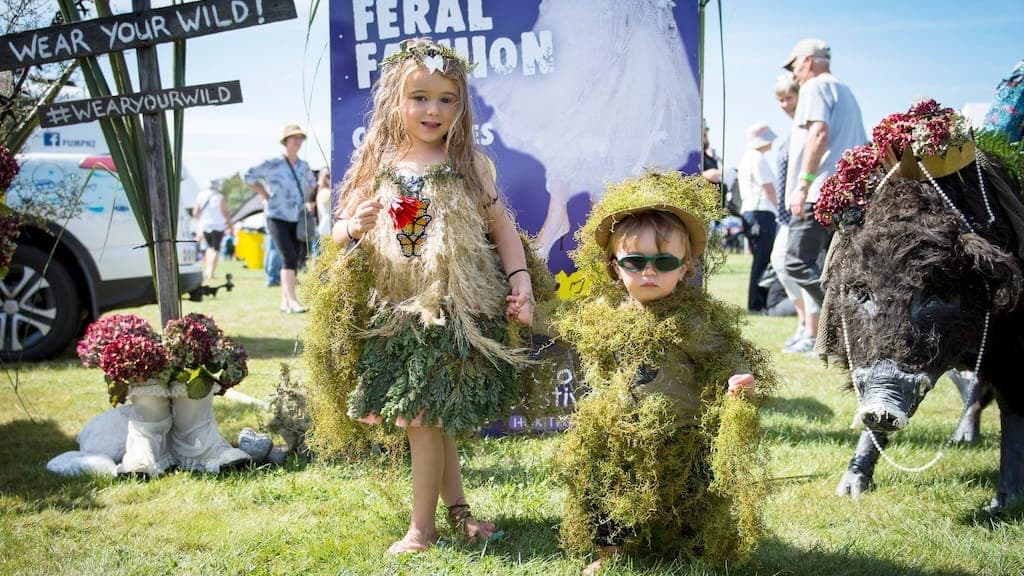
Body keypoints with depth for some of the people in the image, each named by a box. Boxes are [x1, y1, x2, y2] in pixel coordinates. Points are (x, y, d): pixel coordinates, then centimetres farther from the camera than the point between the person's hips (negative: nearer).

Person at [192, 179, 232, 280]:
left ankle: (206, 271, 12)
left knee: (210, 247, 21)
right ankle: (210, 274, -5)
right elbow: (226, 213, -9)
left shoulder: (200, 196, 0)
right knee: (215, 249, 1)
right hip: (217, 226, -4)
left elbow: (195, 213, 5)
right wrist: (230, 225, 4)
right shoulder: (219, 197, -10)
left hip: (204, 226, 4)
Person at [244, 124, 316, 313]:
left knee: (293, 260, 4)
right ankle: (292, 301, -20)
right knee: (288, 258, -17)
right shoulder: (273, 164, -8)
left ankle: (285, 302, 10)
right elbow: (249, 176, -3)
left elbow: (310, 182, 30)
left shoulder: (304, 166, 9)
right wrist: (265, 195, -4)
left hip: (297, 219, 6)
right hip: (277, 218, -6)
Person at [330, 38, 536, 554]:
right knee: (433, 419, 9)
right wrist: (354, 227, -14)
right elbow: (340, 231, 9)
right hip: (395, 313, 3)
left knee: (425, 418, 0)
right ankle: (454, 506, 27)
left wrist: (521, 279, -9)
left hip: (457, 310, -2)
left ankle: (423, 526, 12)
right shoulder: (376, 168, 3)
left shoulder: (469, 163, -1)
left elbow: (502, 225, 2)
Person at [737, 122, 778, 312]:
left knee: (760, 258, 13)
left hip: (748, 211, 10)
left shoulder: (746, 158, 21)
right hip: (761, 211, -10)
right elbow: (768, 188, -11)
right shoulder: (758, 158, -10)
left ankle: (757, 302, 14)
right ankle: (757, 303, -9)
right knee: (763, 258, -9)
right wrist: (778, 206, 4)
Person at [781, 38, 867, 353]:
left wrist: (803, 185, -21)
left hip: (819, 193, -10)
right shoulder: (846, 92, 27)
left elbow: (819, 134, -17)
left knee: (798, 262, -12)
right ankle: (814, 337, 7)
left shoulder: (816, 87, -1)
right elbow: (861, 147, 28)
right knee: (825, 271, 9)